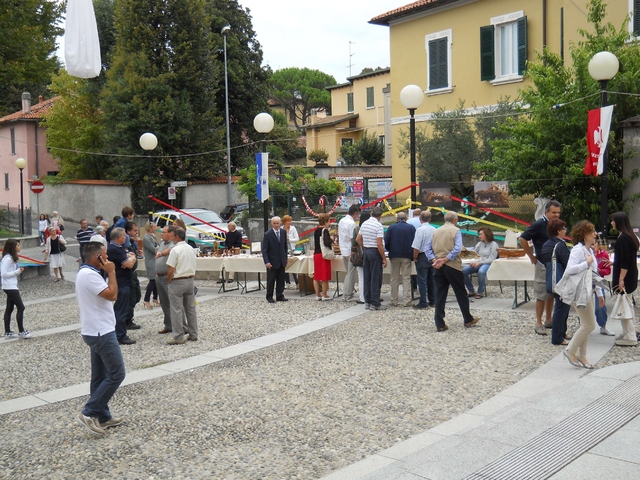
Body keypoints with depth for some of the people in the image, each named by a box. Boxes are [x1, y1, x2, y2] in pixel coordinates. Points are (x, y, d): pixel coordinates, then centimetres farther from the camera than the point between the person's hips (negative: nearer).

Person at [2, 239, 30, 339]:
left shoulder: (11, 257, 10)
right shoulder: (8, 258, -18)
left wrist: (18, 270, 1)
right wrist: (17, 272, -17)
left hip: (11, 286, 10)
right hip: (10, 287, -10)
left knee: (9, 308, 12)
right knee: (21, 307, -6)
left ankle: (7, 332, 18)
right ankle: (21, 331, 2)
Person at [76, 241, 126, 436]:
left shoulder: (86, 273, 13)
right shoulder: (89, 275, -20)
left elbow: (106, 295, 18)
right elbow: (112, 295, -22)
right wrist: (111, 272, -15)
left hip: (97, 331, 11)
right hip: (101, 332, -11)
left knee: (100, 376, 14)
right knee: (116, 374, -6)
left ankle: (102, 416, 20)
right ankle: (89, 412, -2)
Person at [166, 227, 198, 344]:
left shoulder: (175, 250, -16)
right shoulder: (191, 249, 8)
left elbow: (170, 270, -17)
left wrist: (168, 282, -3)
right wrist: (190, 278, 17)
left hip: (177, 282, -7)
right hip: (190, 280, 7)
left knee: (177, 310, -1)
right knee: (191, 308, 13)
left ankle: (179, 337, 0)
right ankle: (193, 334, 19)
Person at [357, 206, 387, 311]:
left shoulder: (364, 224, 7)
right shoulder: (379, 226, -15)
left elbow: (358, 239, 12)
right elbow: (379, 244, -19)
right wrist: (384, 259, -14)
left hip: (366, 251, 7)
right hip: (375, 252, -7)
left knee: (367, 277, 11)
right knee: (376, 279, -1)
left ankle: (367, 302, 16)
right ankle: (375, 303, 2)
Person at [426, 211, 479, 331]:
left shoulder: (436, 232, 11)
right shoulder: (456, 231, -4)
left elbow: (428, 248, 5)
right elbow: (457, 248, -17)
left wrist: (434, 260, -6)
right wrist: (445, 260, -16)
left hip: (438, 267, 4)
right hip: (452, 266, -4)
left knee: (440, 295, 4)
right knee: (461, 293, 9)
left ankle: (440, 324, 2)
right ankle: (468, 320, 21)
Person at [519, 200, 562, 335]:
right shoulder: (539, 225, -13)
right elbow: (522, 239, -16)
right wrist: (532, 258, -12)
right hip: (543, 264, -7)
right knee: (541, 295, -2)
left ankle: (548, 320, 24)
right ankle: (538, 323, 5)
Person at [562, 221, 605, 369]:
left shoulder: (590, 251, 15)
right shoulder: (578, 250, -15)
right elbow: (569, 269, -28)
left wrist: (599, 293, 21)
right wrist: (586, 263, -20)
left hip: (588, 292, 9)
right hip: (580, 292, -9)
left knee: (586, 325, 11)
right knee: (589, 325, -7)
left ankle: (581, 356, 19)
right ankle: (571, 350, 6)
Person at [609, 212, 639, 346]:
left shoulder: (623, 238, -18)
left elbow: (625, 261, -22)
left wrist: (621, 279, -23)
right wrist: (612, 263, 32)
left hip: (625, 277, -10)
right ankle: (628, 333, 24)